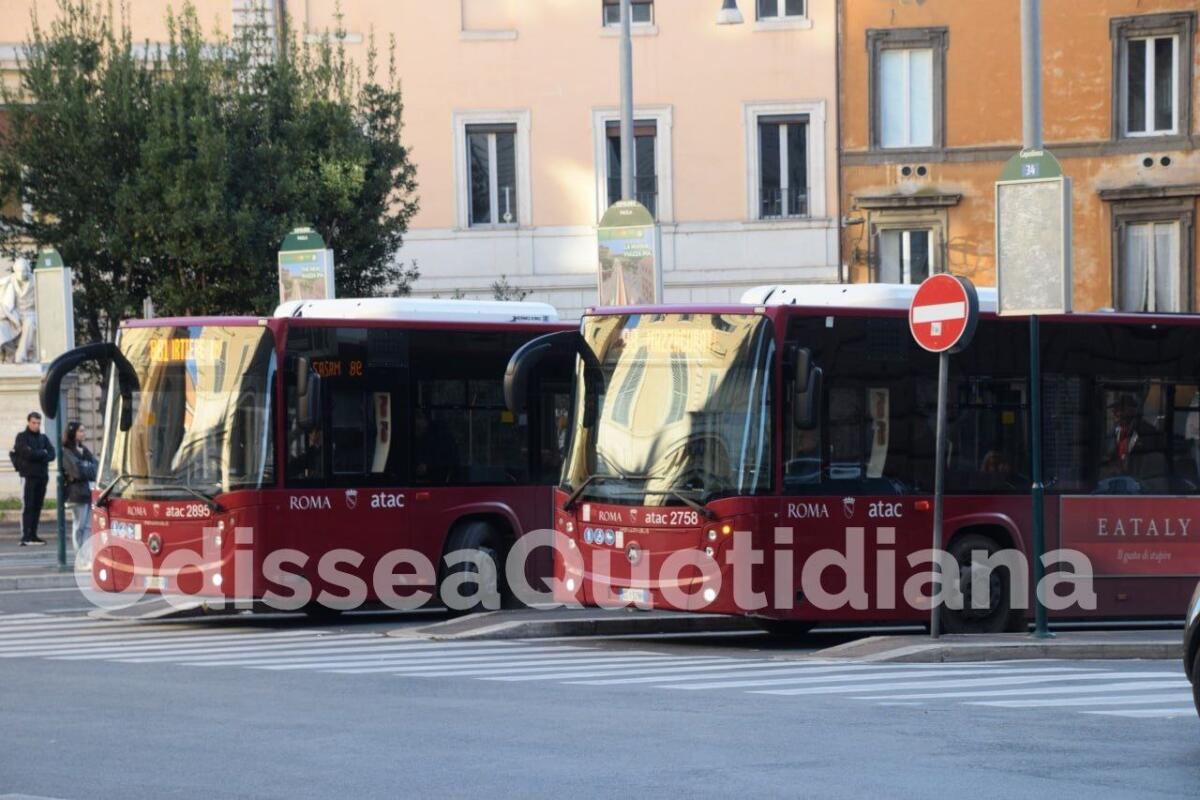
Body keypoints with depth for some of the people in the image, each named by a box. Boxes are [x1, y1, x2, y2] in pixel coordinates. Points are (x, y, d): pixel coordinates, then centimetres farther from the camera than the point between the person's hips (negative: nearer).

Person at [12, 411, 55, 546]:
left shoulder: (43, 438, 15)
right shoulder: (22, 437, 0)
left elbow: (51, 454, 2)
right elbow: (28, 453, -14)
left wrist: (36, 455, -13)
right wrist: (42, 454, -2)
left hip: (42, 476, 5)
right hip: (28, 476, -5)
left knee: (37, 507, 5)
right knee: (27, 507, -9)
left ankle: (33, 535, 10)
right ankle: (25, 537, -12)